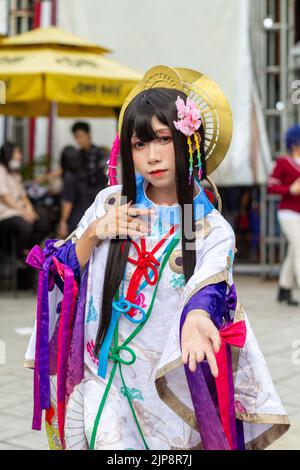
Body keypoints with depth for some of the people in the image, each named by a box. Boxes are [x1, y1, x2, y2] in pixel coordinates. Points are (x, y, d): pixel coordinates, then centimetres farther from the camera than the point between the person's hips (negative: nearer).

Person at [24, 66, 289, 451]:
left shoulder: (213, 230, -9)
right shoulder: (110, 204, -2)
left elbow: (209, 288, -26)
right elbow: (65, 273, 3)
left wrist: (195, 316, -49)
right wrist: (93, 234, -16)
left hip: (170, 385, -1)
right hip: (104, 378, 1)